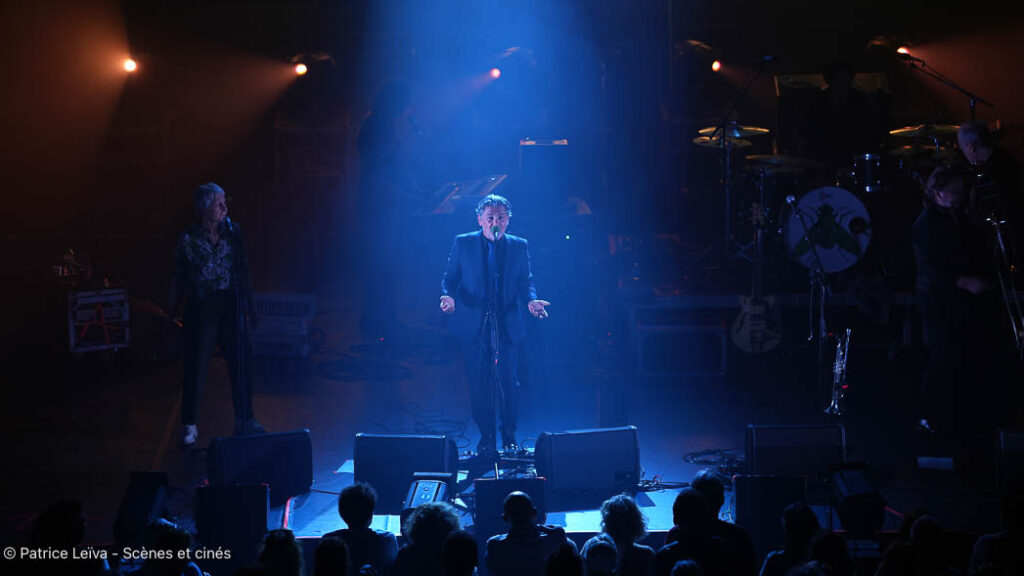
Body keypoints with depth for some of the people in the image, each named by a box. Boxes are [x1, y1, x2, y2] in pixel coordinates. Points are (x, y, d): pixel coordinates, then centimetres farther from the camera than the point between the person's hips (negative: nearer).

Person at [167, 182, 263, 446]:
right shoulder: (188, 239, -5)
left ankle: (244, 420, 20)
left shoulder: (233, 231, 3)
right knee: (195, 367, 2)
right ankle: (190, 425, 13)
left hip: (231, 306, 3)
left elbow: (244, 271, 10)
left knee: (240, 363, 6)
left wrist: (250, 305, 11)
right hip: (200, 308, -3)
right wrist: (170, 313, 0)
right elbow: (178, 279, 0)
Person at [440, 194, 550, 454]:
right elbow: (450, 278, 5)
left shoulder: (519, 246, 7)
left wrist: (530, 300, -14)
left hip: (507, 326, 0)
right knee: (479, 384, 3)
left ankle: (509, 437, 13)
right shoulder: (462, 244, 4)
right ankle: (486, 437, 15)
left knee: (508, 381, -3)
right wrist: (449, 296, -15)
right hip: (474, 325, 0)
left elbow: (526, 281, 7)